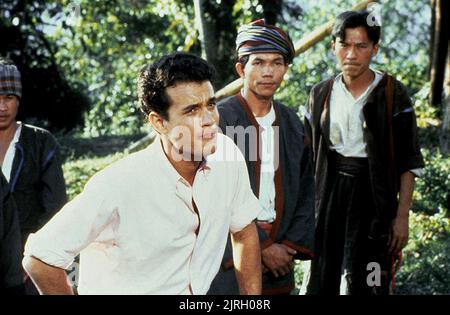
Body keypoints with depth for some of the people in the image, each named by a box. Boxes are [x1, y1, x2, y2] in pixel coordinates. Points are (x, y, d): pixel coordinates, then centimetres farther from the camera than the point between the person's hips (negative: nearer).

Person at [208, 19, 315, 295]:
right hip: (229, 257, -4)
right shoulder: (218, 120, -10)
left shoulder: (292, 123, 7)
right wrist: (262, 246, -13)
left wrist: (293, 245, -3)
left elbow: (305, 191, 9)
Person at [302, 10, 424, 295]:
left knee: (362, 284, -4)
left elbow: (408, 162, -4)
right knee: (321, 282, 8)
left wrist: (402, 216, -9)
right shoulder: (320, 94, 6)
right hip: (329, 196, 4)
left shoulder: (393, 94, -5)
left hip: (373, 198, -3)